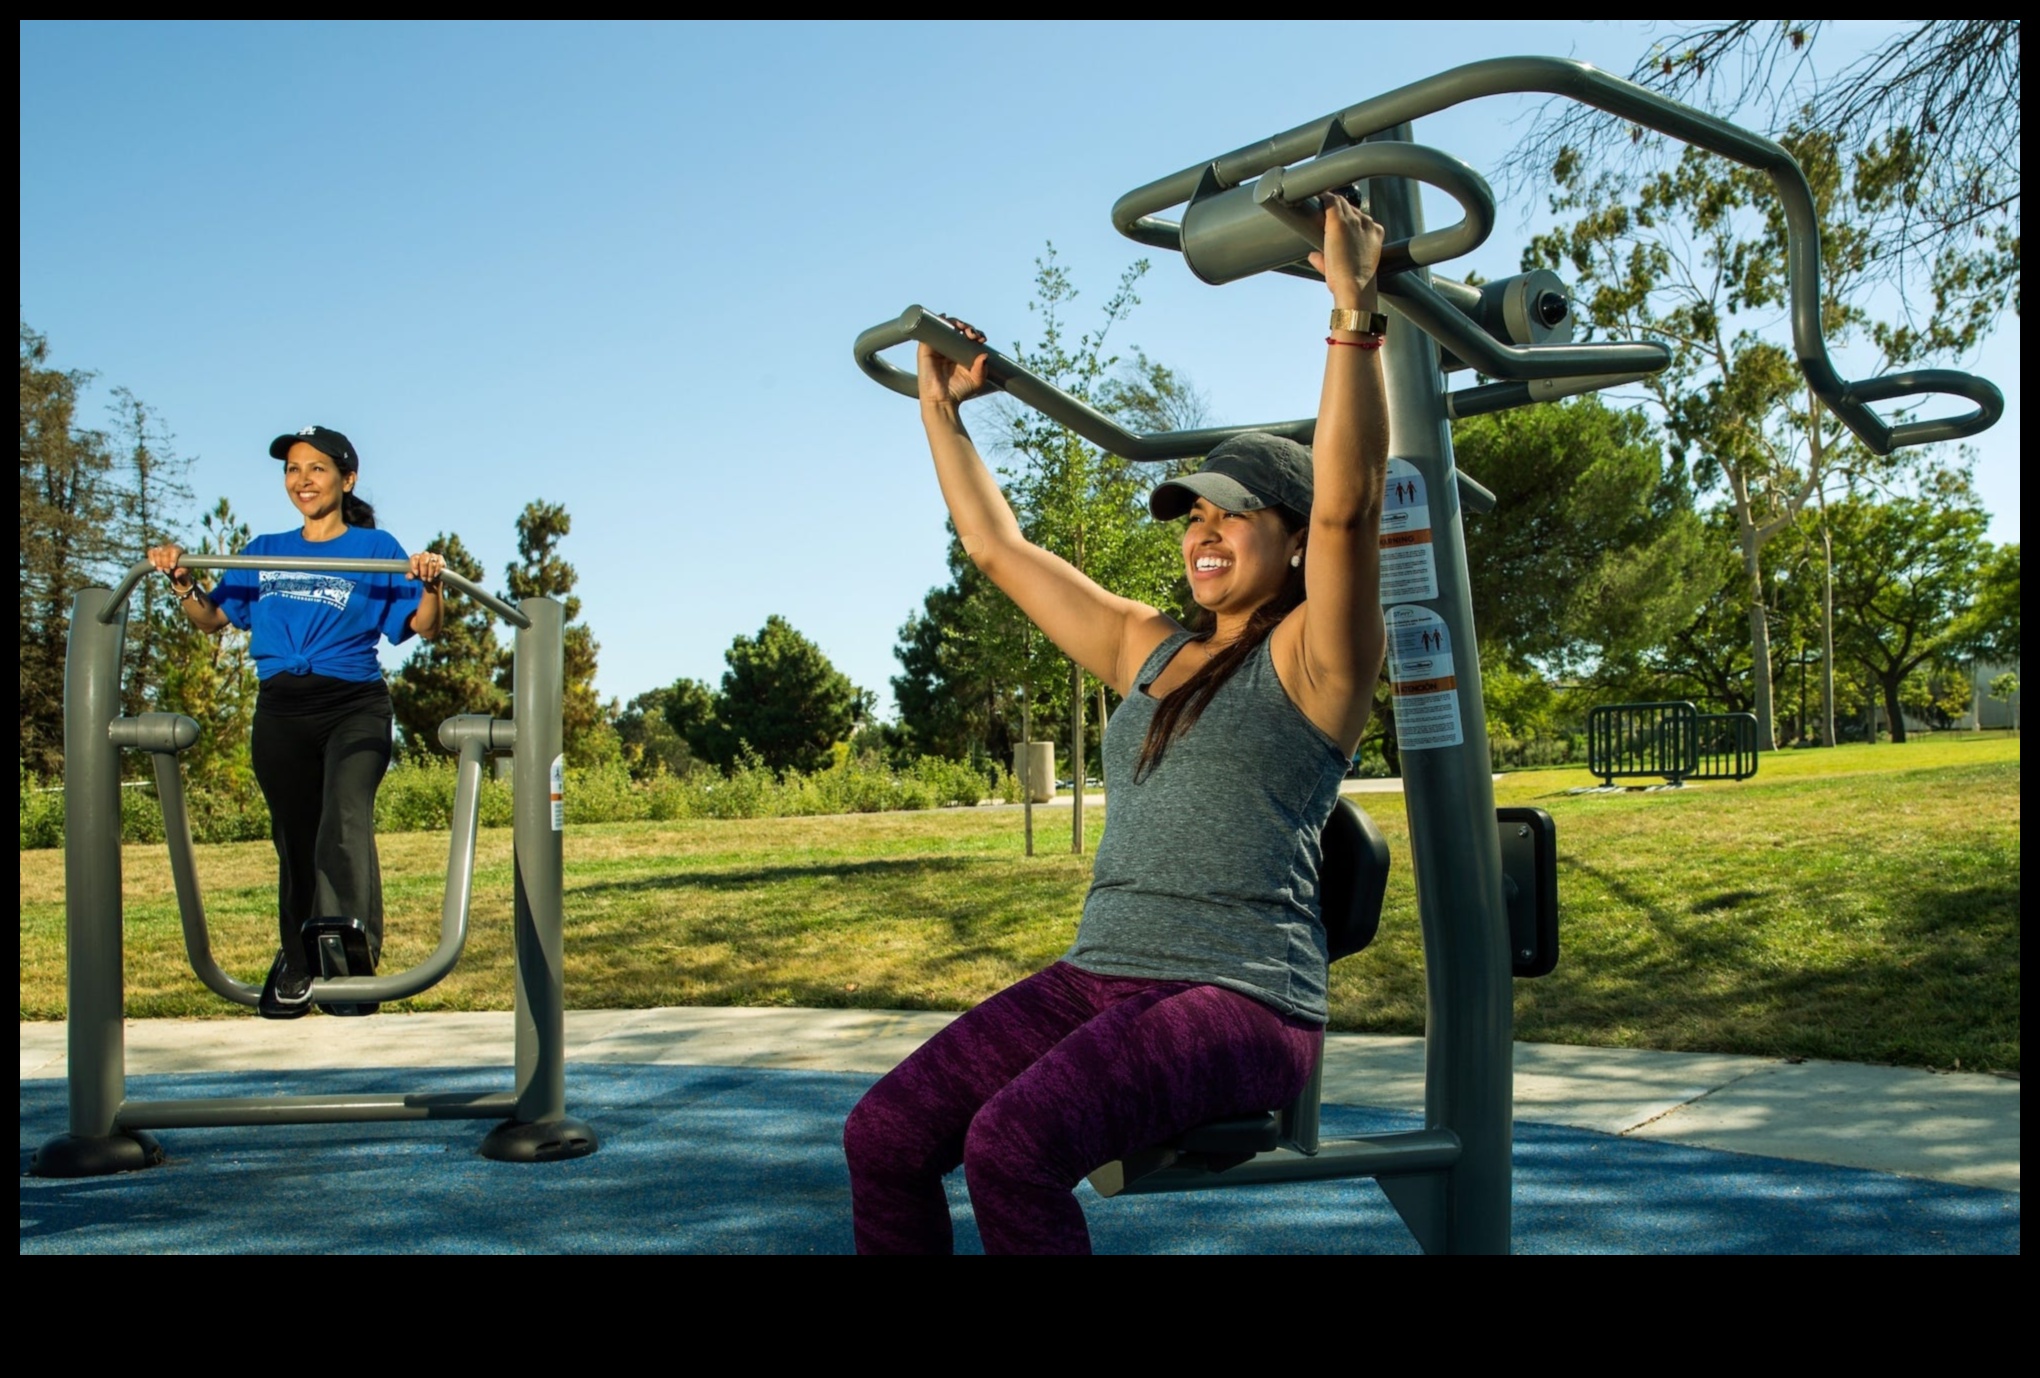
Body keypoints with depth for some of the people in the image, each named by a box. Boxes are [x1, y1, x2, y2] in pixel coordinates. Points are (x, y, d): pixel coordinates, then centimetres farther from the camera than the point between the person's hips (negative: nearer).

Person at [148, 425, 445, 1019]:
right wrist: (183, 582, 2)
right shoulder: (263, 553, 17)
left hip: (355, 706, -4)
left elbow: (424, 628, -1)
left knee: (345, 817, -28)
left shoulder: (375, 548, 5)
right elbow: (213, 618, 20)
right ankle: (296, 962, 25)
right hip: (280, 710, 4)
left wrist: (430, 585, -21)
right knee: (293, 839, 10)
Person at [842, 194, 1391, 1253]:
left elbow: (1345, 504, -19)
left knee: (1014, 1142, -31)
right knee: (883, 1136, -12)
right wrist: (941, 410, 28)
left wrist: (1355, 311, -23)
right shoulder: (1146, 649, 19)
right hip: (1102, 973, 7)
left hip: (1242, 996, -7)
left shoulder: (1312, 656, 0)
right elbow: (998, 547, 24)